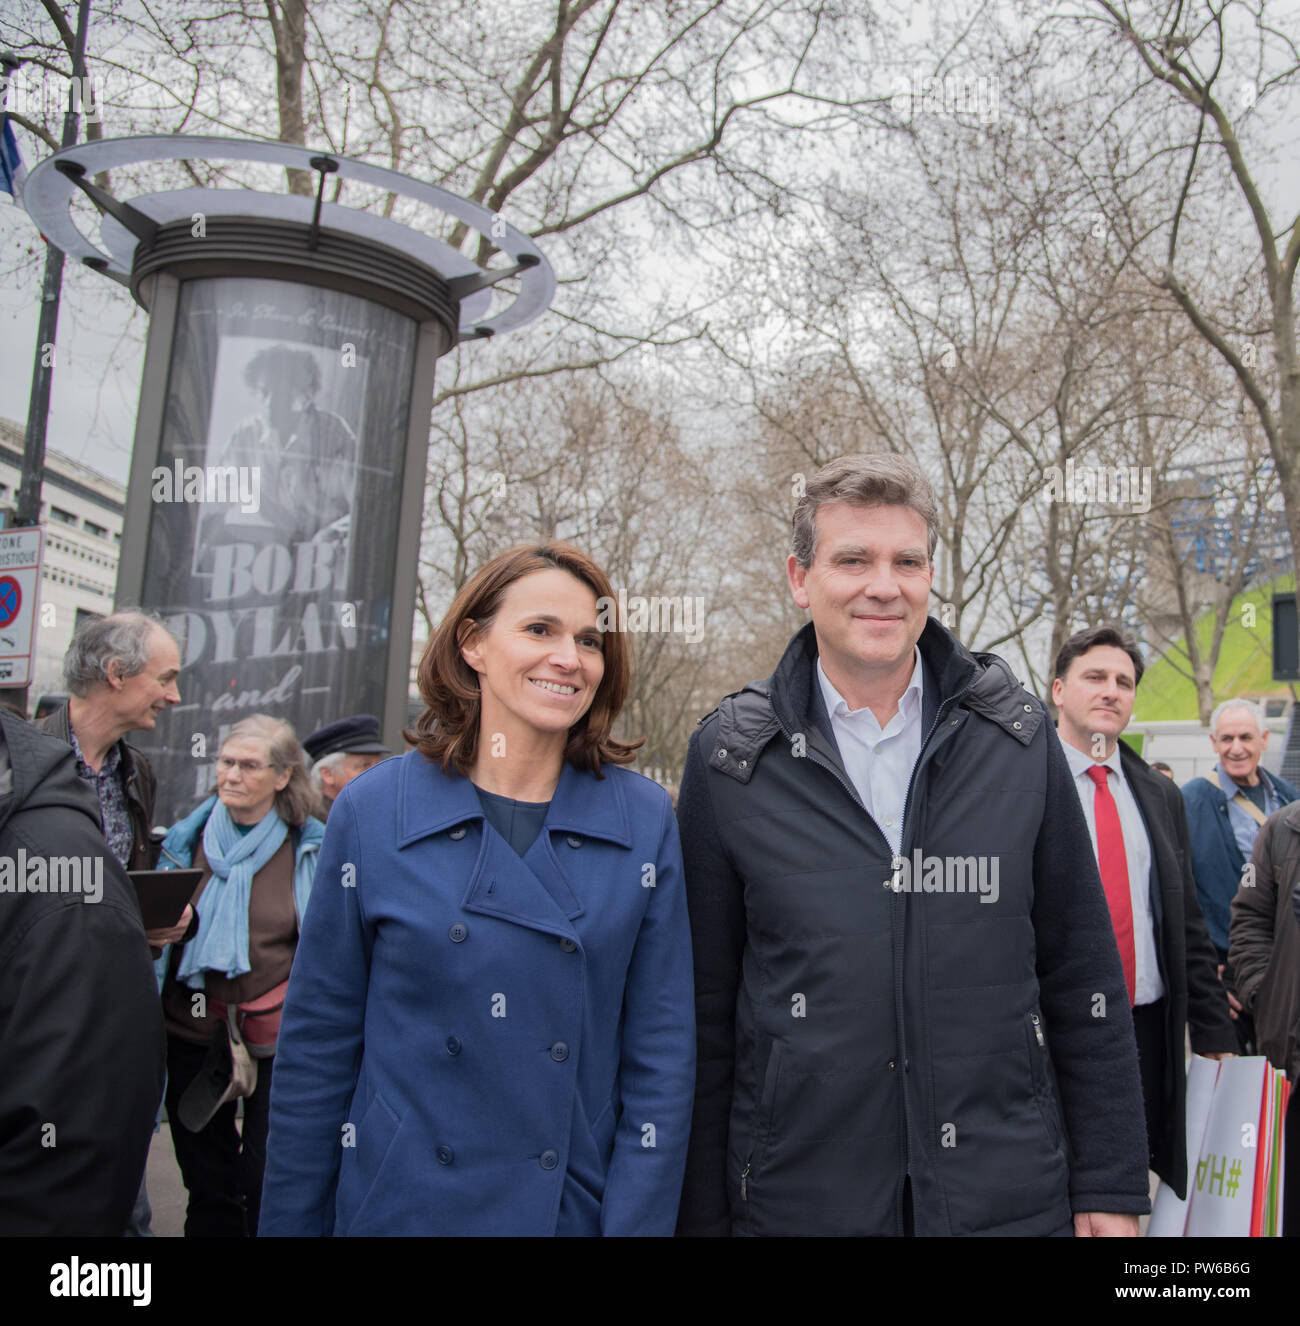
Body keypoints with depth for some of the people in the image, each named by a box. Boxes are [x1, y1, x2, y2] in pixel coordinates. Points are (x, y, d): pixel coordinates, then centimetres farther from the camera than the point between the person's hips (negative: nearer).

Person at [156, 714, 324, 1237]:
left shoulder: (310, 849, -4)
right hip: (192, 1036, 3)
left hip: (274, 1041, -3)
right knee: (207, 1185, 16)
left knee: (267, 1186, 6)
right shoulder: (188, 838, 4)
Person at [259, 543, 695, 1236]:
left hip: (577, 1206, 1)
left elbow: (661, 1056, -5)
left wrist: (636, 1222, -10)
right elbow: (318, 1045, -2)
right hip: (399, 1205, 0)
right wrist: (291, 1220, -1)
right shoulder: (372, 809, -8)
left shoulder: (645, 821, -7)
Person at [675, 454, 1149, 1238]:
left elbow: (1083, 976, 2)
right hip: (795, 1198, -1)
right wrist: (703, 1215, 0)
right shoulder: (729, 759, -7)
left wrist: (1110, 1188, 2)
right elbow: (704, 1008, -2)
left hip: (1013, 1196, 2)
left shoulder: (1018, 734, -3)